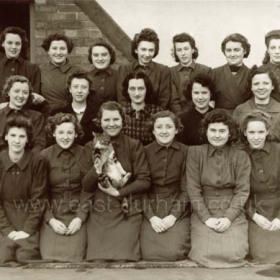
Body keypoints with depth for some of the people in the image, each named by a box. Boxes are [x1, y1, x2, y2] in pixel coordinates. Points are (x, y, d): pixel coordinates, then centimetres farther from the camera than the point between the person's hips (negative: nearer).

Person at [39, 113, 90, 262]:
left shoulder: (84, 154, -2)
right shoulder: (44, 156, -2)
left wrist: (80, 218, -10)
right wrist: (51, 219, -9)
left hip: (77, 214, 0)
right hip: (51, 214, 1)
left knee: (74, 258, -17)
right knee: (50, 258, -15)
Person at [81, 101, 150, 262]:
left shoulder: (134, 146, 5)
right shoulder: (91, 147, 10)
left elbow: (145, 181, -1)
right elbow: (86, 187, 5)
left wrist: (118, 192, -9)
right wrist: (96, 171, -14)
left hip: (128, 212, -1)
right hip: (100, 212, 1)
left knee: (123, 258, -14)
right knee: (98, 260, -11)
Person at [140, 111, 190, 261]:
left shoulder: (184, 152, 0)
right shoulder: (145, 152, 3)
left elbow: (186, 188, -1)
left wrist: (173, 216, -12)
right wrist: (151, 217, -11)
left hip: (178, 212, 0)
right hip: (151, 211, 1)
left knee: (174, 253, -18)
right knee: (150, 254, -16)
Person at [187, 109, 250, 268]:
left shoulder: (241, 156, 3)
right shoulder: (195, 152, 0)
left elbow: (242, 191, -2)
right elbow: (193, 190, -4)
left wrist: (228, 217, -15)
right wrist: (207, 218, -13)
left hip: (233, 214, 1)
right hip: (203, 213, -1)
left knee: (233, 254, -18)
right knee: (206, 254, -19)